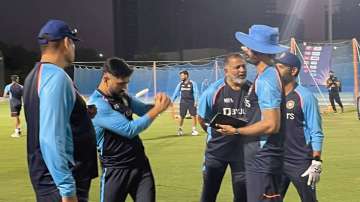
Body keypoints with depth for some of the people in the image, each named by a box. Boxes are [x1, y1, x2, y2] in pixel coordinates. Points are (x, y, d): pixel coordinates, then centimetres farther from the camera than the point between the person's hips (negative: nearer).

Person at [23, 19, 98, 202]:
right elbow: (51, 139, -26)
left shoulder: (36, 76, 12)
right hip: (58, 181, -10)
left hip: (46, 178, 10)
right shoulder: (57, 77, -17)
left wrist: (82, 114, 14)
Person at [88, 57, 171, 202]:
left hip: (141, 164, 6)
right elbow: (129, 129, -23)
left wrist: (157, 103, -9)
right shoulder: (97, 104, -19)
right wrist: (157, 109, -19)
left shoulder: (122, 96, 5)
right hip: (116, 170, -6)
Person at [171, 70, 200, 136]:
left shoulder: (192, 83, -4)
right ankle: (180, 129, 18)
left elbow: (196, 93, -5)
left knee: (193, 116, -4)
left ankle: (194, 130, 6)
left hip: (191, 102, -2)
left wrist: (195, 101, -14)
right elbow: (176, 92, 11)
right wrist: (172, 101, 6)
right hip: (183, 102, 2)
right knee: (181, 116, 4)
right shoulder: (180, 84, 7)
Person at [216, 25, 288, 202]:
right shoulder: (266, 75, 12)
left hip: (262, 159, -10)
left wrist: (236, 131, -15)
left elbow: (271, 125, -24)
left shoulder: (266, 80, -19)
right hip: (260, 156, 10)